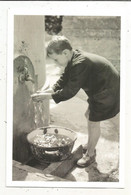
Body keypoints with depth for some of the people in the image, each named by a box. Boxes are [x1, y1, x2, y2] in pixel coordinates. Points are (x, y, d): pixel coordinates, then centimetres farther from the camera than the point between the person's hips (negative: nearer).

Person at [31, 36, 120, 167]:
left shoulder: (80, 64, -32)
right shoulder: (74, 60, -1)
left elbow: (70, 91, -27)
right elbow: (64, 80, 7)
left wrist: (48, 96, -20)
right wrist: (49, 90, -6)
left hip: (106, 93, -10)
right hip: (98, 90, 10)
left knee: (93, 122, -2)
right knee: (89, 115, 19)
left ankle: (90, 154, 15)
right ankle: (90, 145, 38)